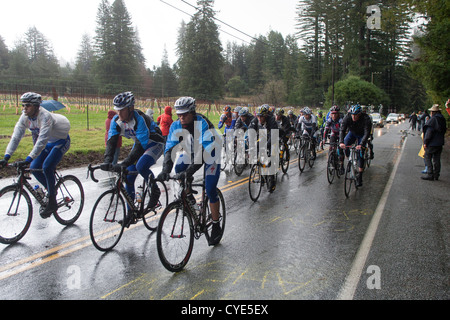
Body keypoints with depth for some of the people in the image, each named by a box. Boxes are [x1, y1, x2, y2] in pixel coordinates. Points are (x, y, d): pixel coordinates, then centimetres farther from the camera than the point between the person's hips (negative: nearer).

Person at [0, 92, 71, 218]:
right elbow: (16, 137, -14)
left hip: (61, 141, -7)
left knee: (46, 167, -22)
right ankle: (51, 190, 20)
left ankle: (52, 203, -11)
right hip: (48, 143, 8)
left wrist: (28, 159, -47)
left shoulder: (45, 117, -32)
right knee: (34, 168, -3)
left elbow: (42, 140, -40)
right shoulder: (25, 117, -11)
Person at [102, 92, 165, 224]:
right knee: (128, 178, -3)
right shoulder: (116, 121, -15)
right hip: (139, 144, 7)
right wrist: (107, 161, -40)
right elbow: (111, 142, -22)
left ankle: (155, 191, -4)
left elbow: (140, 146, -41)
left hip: (155, 144, -6)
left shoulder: (139, 119, -34)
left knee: (141, 166, -33)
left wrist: (124, 164, -50)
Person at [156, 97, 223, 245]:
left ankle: (216, 226, 5)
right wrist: (165, 170, -42)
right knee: (178, 168, -22)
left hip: (212, 152, -5)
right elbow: (170, 148, -26)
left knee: (210, 190, -11)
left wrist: (189, 171, -53)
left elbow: (205, 150, -44)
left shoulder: (203, 124, -36)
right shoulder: (176, 126, -21)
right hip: (192, 150, 5)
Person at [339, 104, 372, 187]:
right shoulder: (347, 117, -26)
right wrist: (341, 142, -46)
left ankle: (360, 177, -6)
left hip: (362, 135, -3)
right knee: (343, 146, -23)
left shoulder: (366, 119, -32)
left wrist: (361, 144, -51)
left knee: (360, 153, -12)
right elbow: (342, 130, -30)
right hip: (352, 133, 3)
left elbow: (367, 133, -37)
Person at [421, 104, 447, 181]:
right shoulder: (442, 119, 11)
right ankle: (436, 175, 16)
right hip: (440, 143, 8)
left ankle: (430, 175, -5)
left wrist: (425, 142, -13)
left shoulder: (432, 120, -15)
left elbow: (429, 132, -18)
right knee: (436, 159, 12)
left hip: (432, 143, -8)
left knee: (428, 158, -2)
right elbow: (444, 130, 17)